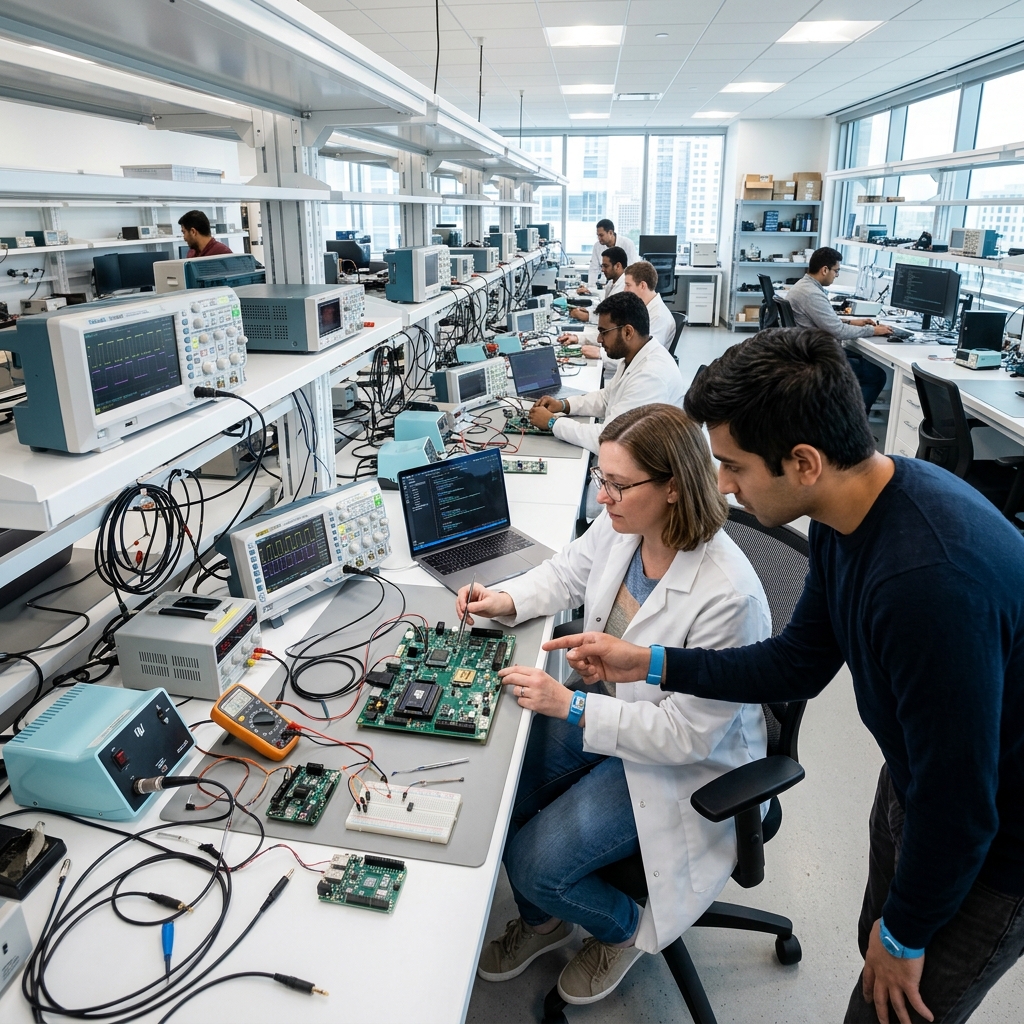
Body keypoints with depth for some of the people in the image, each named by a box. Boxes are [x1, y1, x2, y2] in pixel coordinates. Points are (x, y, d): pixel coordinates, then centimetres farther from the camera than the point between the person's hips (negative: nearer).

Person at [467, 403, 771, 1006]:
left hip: (682, 762, -7)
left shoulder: (727, 597, -34)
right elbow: (566, 573, 9)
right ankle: (543, 922, 30)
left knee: (535, 864, -12)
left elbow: (686, 734, -28)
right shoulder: (620, 527, -13)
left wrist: (571, 706, -28)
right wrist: (506, 601, -9)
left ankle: (625, 930, 25)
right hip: (604, 701, 7)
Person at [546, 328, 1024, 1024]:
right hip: (917, 780, 7)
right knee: (877, 948, 26)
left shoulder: (931, 580, -40)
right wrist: (648, 664, -2)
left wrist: (905, 934, -11)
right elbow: (799, 663, 1)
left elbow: (958, 808, -29)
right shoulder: (849, 511, -11)